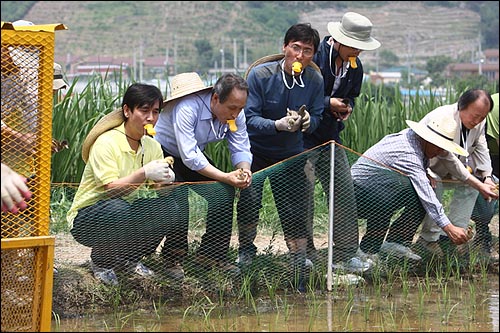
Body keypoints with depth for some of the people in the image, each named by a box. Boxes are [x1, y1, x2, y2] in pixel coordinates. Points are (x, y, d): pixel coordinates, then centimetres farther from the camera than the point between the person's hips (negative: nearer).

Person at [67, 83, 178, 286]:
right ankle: (101, 261, -7)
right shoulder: (106, 143, -18)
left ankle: (129, 260, 4)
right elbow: (110, 189, -28)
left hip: (128, 214, 6)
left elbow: (158, 192, -5)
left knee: (168, 209, -18)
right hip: (86, 219, -6)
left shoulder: (152, 146, 2)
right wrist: (144, 174, -41)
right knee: (118, 209, -38)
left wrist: (165, 181, -29)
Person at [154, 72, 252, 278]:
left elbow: (241, 149, -10)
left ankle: (212, 255, 0)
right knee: (179, 198, -28)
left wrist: (244, 171, -33)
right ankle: (173, 260, -15)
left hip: (195, 156, 7)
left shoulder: (235, 113, -14)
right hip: (162, 154, -7)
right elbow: (189, 156, -38)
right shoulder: (187, 109, -36)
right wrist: (226, 177, -41)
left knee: (223, 192, -9)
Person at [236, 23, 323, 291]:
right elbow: (249, 118, -22)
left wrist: (308, 121, -28)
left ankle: (299, 270, 6)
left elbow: (317, 117, -4)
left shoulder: (315, 80, -10)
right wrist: (278, 125, -39)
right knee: (249, 201, -17)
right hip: (256, 149, -2)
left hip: (291, 153, 2)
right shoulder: (260, 74, -20)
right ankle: (245, 253, 9)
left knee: (294, 212, -3)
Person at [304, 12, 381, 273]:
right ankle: (304, 257, 4)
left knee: (344, 190, 0)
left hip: (330, 135, 6)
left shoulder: (354, 66, 5)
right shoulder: (315, 56, -17)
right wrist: (327, 104, -20)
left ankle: (345, 254, 6)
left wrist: (346, 107, -3)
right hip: (303, 136, -6)